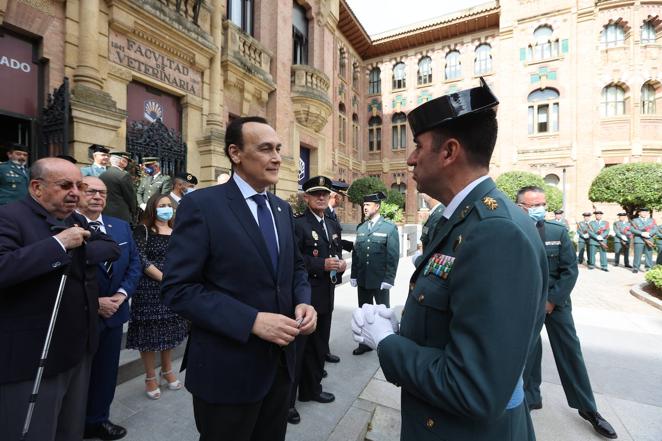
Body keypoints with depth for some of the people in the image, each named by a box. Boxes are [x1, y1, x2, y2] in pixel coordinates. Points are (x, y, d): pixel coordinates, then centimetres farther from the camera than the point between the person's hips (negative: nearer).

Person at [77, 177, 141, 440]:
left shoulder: (121, 226, 4)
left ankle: (99, 420, 40)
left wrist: (122, 294, -8)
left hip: (114, 312, 5)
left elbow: (134, 263, 5)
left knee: (106, 372, 19)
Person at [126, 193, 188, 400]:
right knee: (150, 332, 5)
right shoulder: (142, 230, -4)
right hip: (149, 289, -4)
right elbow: (141, 260, -13)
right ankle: (150, 377, 23)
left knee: (170, 329, 13)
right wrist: (165, 278, -17)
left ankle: (167, 370, 32)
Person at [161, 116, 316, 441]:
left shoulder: (282, 208, 5)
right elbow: (178, 288, -18)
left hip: (279, 361, 6)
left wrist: (303, 302, -7)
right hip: (228, 369, -6)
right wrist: (252, 320, -24)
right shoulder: (201, 205, -14)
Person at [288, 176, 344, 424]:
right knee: (296, 348, 6)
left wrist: (340, 264, -3)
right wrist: (322, 264, -24)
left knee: (319, 346, 21)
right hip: (302, 295, -7)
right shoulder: (297, 224, -12)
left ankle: (311, 389, 41)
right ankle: (286, 400, 25)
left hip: (326, 295, 8)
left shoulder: (334, 225, 13)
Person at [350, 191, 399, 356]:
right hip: (362, 279, 5)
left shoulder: (389, 227, -6)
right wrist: (353, 275, 4)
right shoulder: (360, 228, 8)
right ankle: (365, 343, 32)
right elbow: (355, 253, 8)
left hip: (380, 280, -4)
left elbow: (393, 255, -10)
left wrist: (388, 279, -14)